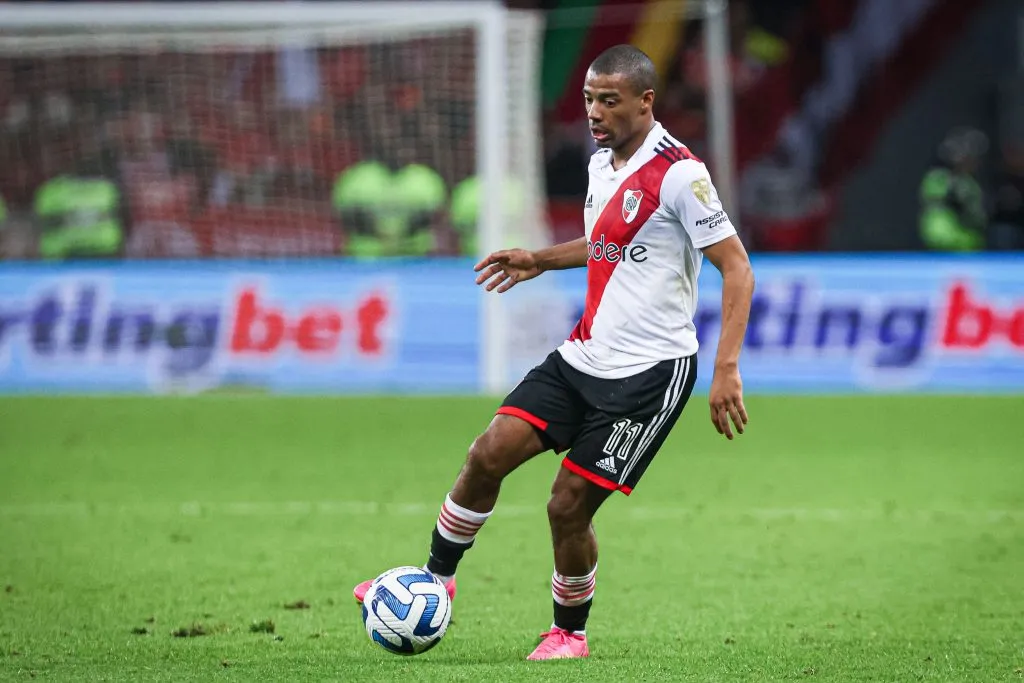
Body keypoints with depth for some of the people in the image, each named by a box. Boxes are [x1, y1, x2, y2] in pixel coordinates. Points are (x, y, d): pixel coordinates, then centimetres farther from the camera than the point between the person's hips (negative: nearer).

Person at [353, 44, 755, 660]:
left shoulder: (679, 172, -16)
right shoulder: (602, 163, 10)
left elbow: (737, 268, -16)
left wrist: (727, 369, -23)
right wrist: (540, 261, 19)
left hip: (649, 372, -7)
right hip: (584, 356, 7)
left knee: (569, 506, -6)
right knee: (489, 454, -5)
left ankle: (570, 632, 17)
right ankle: (435, 581, 11)